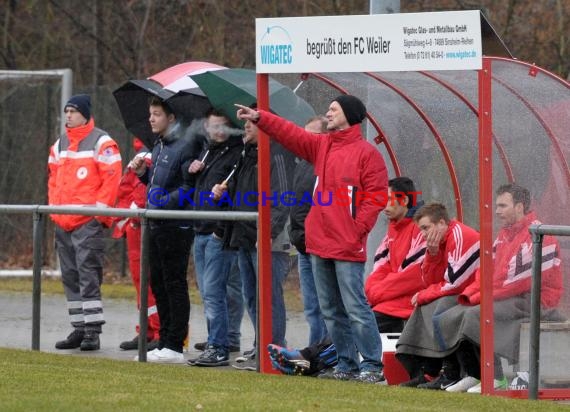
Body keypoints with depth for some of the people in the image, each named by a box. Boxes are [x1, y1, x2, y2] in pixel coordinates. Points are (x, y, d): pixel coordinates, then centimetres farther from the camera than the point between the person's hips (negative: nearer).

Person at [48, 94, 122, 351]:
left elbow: (112, 177, -10)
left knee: (88, 275, -11)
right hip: (63, 222, 8)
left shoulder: (101, 142, -6)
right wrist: (53, 207, 12)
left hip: (88, 222, -8)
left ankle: (92, 331, -11)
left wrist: (100, 208, -14)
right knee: (69, 276, 9)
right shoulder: (60, 144, 17)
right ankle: (78, 329, 15)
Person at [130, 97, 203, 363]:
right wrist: (143, 173, 10)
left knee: (175, 285, -5)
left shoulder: (186, 146, -12)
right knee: (158, 284, 12)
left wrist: (161, 203, -21)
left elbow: (189, 187, -19)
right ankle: (164, 343, 19)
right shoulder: (159, 147, 18)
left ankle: (175, 346, -2)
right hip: (156, 226, 10)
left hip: (176, 227, -10)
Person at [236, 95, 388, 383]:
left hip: (348, 246, -8)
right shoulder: (321, 146, 15)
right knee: (331, 310, 10)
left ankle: (372, 366, -5)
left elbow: (375, 196, -11)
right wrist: (260, 118, 1)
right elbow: (291, 134, 12)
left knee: (355, 308, -9)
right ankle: (347, 365, 17)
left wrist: (357, 230, -15)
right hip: (320, 242, 8)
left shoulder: (366, 153, -7)